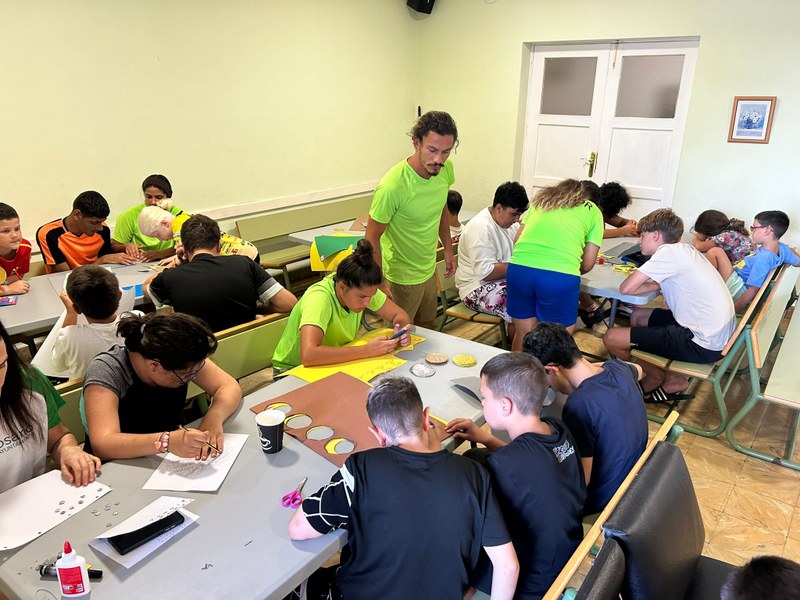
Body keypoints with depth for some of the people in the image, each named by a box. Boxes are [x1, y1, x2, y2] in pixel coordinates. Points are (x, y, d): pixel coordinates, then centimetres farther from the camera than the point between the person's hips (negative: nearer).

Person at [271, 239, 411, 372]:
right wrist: (367, 350, -41)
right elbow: (308, 355, -45)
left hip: (334, 364, 5)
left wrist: (401, 331, -25)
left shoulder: (362, 289, -12)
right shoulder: (319, 298, -31)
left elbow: (400, 315, -2)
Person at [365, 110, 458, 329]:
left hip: (430, 270, 7)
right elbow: (372, 238, -22)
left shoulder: (445, 169, -10)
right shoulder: (392, 187, -32)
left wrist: (448, 249, 14)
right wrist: (380, 284, -19)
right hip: (402, 278, -6)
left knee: (428, 332, 24)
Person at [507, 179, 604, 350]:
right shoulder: (593, 211, 19)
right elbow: (588, 264, 17)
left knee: (523, 334, 19)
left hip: (519, 268, 3)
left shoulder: (541, 198, 27)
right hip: (560, 276, -3)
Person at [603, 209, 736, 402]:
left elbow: (626, 288, -17)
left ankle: (657, 377, 18)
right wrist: (661, 284, -5)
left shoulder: (668, 252, -15)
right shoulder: (684, 249, 11)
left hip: (704, 344, -10)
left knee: (612, 338, -6)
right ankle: (670, 380, 21)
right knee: (637, 316, 24)